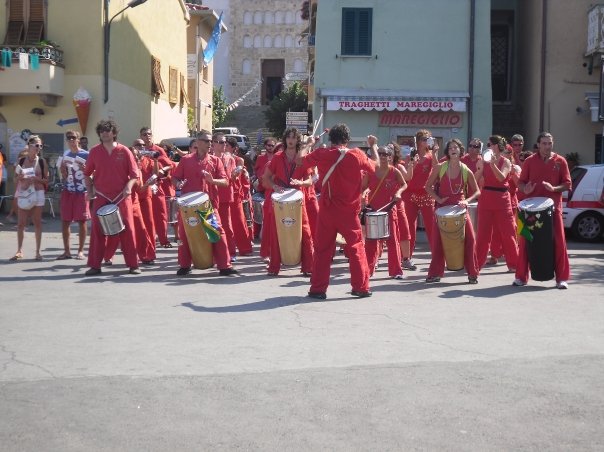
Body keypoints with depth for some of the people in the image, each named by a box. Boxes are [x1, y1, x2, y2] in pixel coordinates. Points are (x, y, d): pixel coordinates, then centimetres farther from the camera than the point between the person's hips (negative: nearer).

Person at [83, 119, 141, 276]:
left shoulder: (124, 151, -1)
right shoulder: (94, 151, 5)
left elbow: (134, 174, 0)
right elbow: (87, 173, 15)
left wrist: (128, 187, -17)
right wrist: (90, 190, 5)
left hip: (121, 197, -2)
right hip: (101, 197, 2)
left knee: (127, 229, -1)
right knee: (97, 231, 2)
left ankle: (133, 265, 6)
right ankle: (95, 265, 8)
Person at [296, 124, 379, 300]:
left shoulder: (321, 154, -5)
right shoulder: (357, 155, -6)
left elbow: (299, 159, 9)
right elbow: (376, 166, 11)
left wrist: (308, 144, 25)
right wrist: (373, 146, 25)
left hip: (327, 211, 1)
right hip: (350, 212, -1)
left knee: (323, 250, 7)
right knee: (356, 248, 9)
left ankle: (318, 289, 7)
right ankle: (361, 287, 9)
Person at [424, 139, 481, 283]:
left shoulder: (466, 171, -2)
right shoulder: (440, 168, -3)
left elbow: (477, 191, 3)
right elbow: (428, 187, 2)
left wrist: (467, 201, -15)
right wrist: (438, 199, -11)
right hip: (442, 208, 0)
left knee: (470, 239, -6)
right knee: (438, 240, 1)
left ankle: (472, 273, 5)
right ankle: (435, 273, 13)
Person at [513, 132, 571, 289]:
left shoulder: (560, 161, 3)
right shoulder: (529, 161, 4)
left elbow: (568, 184, 2)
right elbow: (521, 182, 7)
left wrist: (554, 188, -17)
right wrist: (525, 189, -16)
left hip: (553, 206, -1)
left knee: (558, 241, -2)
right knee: (526, 241, 2)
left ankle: (562, 278, 6)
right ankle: (521, 277, 12)